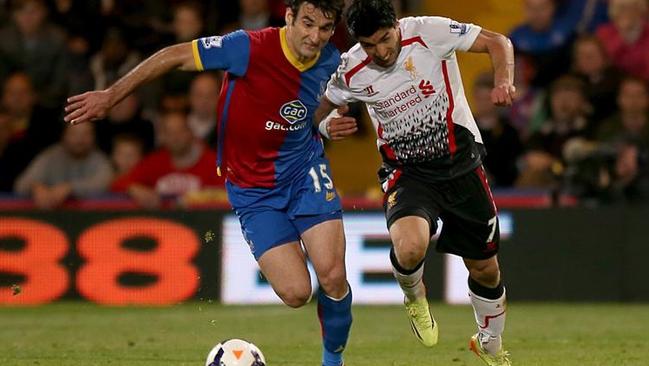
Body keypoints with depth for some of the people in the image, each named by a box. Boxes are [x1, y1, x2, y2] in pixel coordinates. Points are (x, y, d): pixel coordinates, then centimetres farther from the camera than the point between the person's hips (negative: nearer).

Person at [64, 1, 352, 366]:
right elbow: (175, 56, -13)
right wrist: (110, 96, -10)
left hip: (305, 170, 3)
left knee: (333, 278, -16)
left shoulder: (330, 61, -5)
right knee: (296, 293, -16)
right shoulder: (251, 48, -23)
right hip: (253, 187, -3)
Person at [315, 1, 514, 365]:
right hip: (407, 172, 0)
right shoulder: (351, 72, -10)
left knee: (485, 270, 10)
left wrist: (504, 82, -28)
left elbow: (497, 42, -9)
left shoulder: (428, 33, -17)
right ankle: (414, 295, 6)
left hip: (461, 163, 0)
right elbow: (325, 107, 11)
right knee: (409, 249, -31)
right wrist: (328, 125, -13)